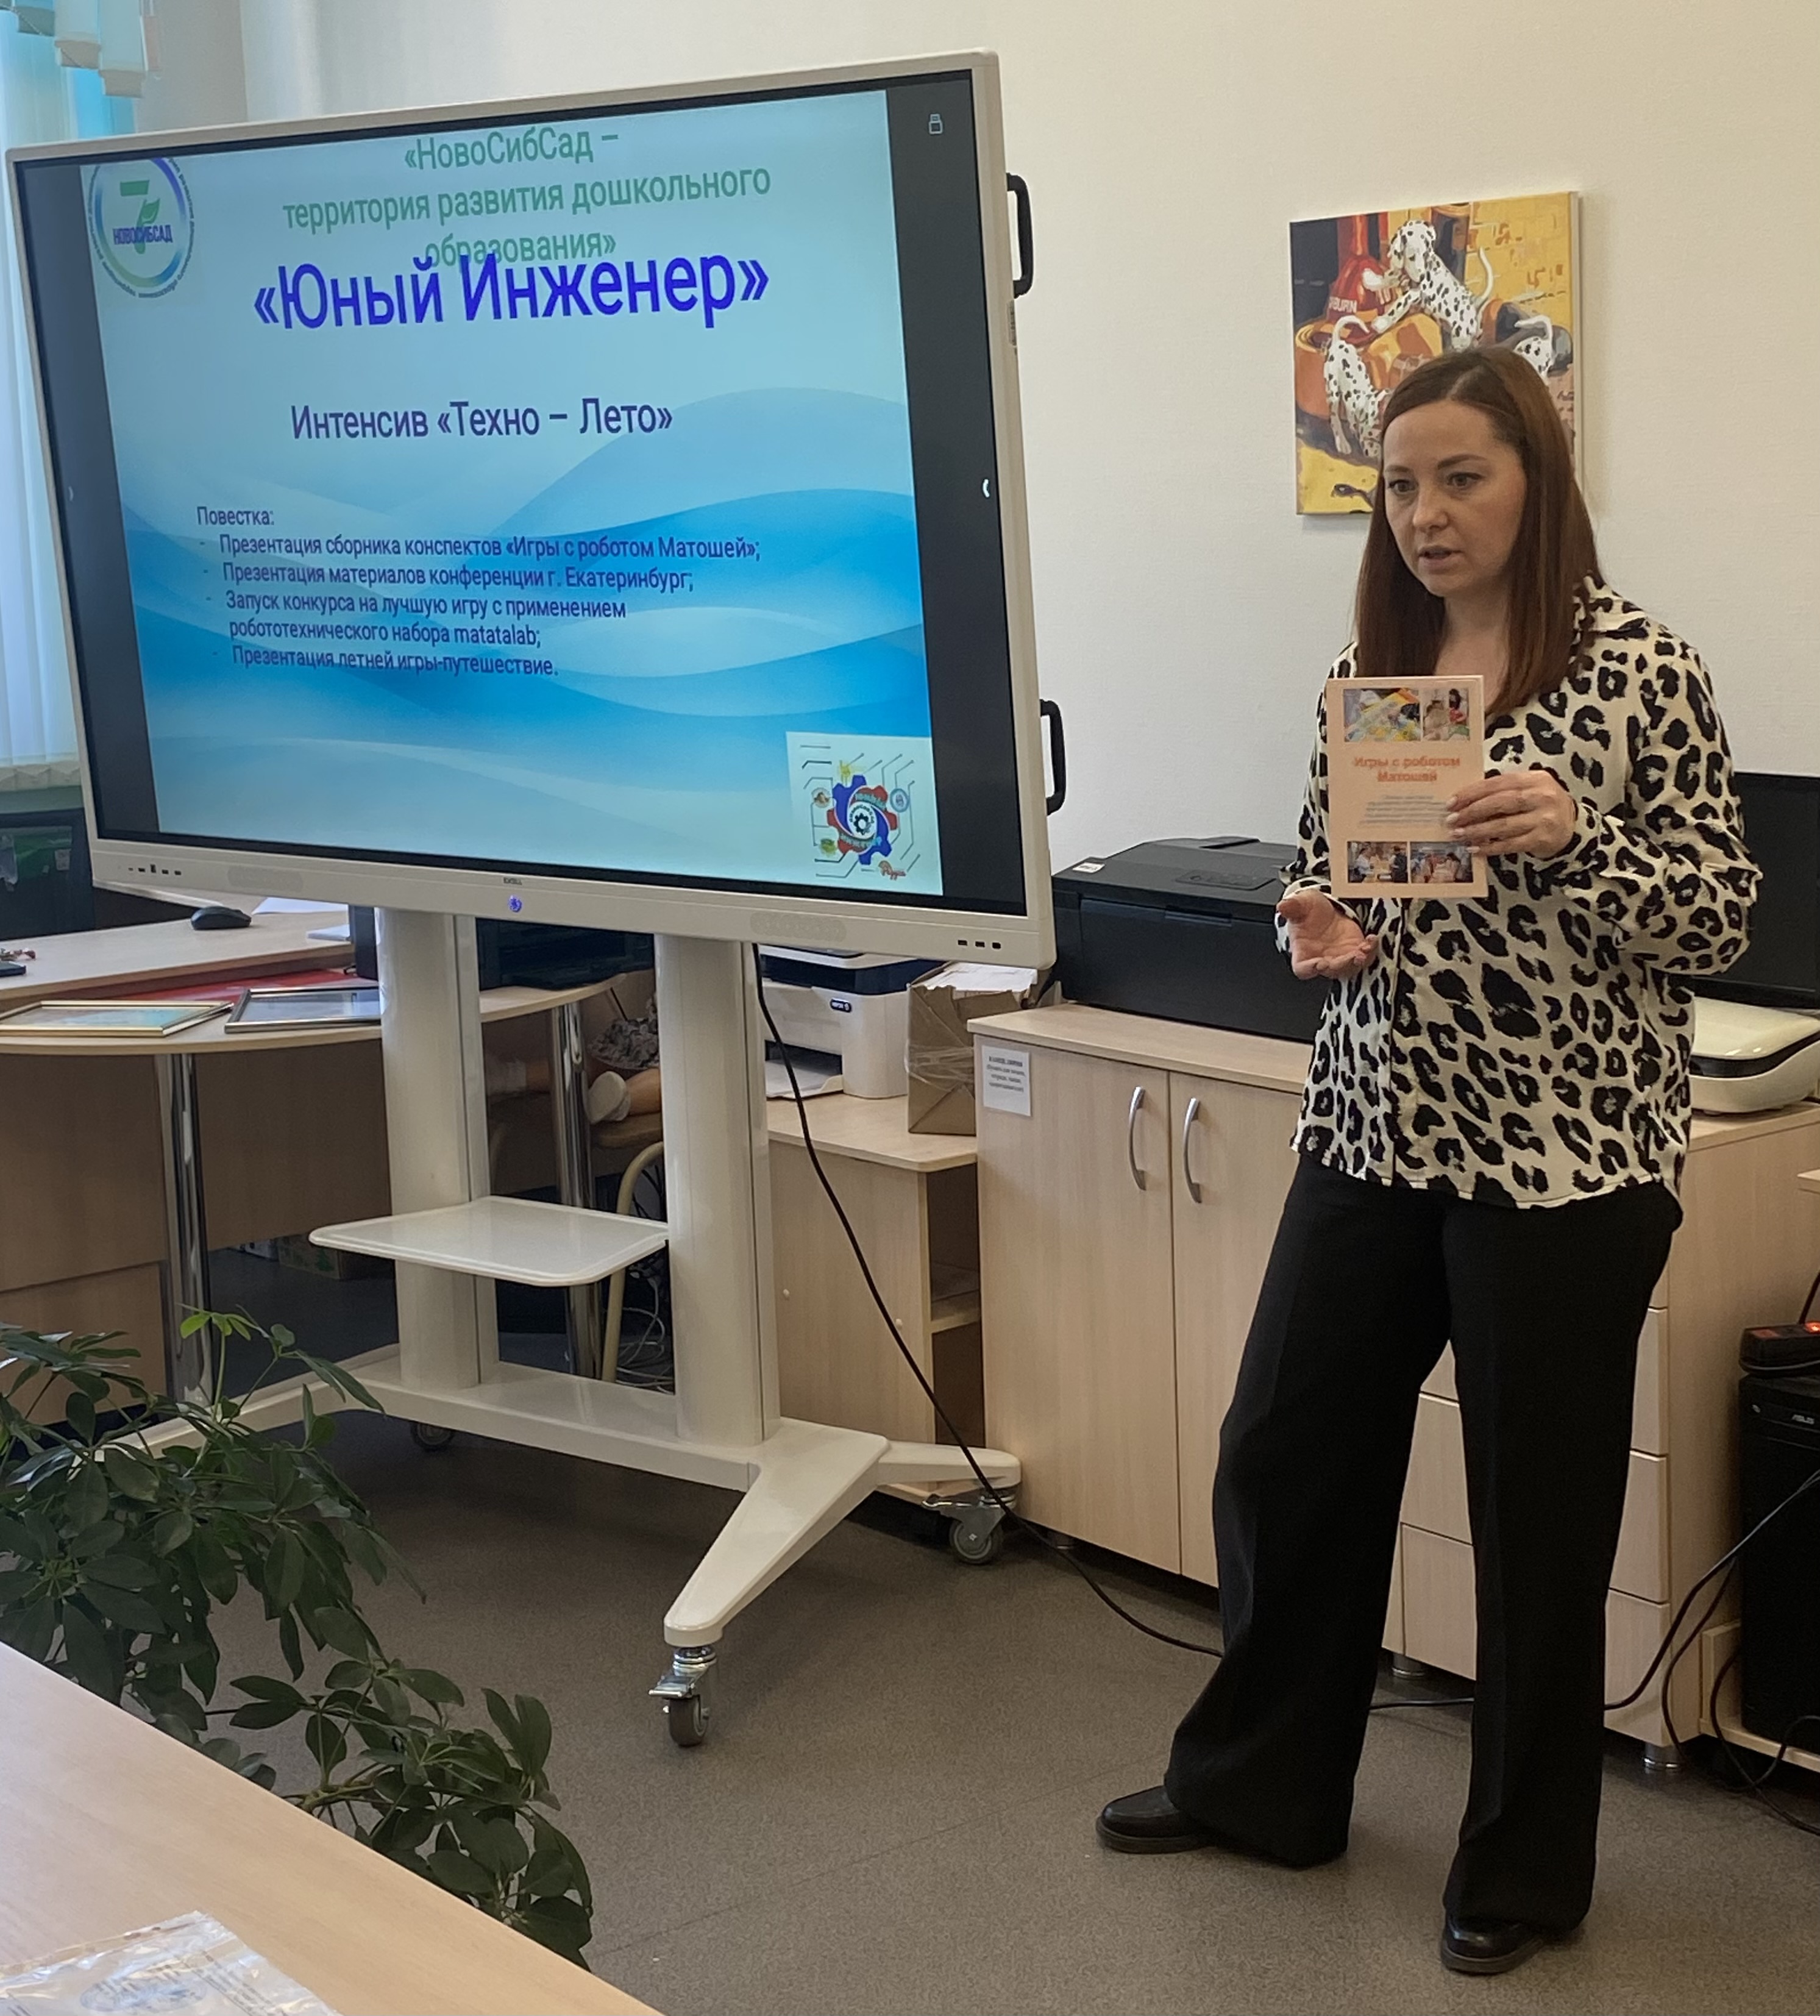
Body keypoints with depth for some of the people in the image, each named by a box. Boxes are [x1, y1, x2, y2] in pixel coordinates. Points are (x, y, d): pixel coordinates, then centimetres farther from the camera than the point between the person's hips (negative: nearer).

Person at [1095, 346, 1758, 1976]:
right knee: (1283, 1457, 12)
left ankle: (1525, 1866, 25)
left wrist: (1572, 837, -25)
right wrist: (1325, 934, -6)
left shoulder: (1639, 668, -8)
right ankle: (1260, 1780, 34)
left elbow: (1721, 922, -8)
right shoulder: (1369, 668, 7)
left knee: (1540, 1512, 6)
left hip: (1566, 1157, -5)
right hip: (1374, 1133, 6)